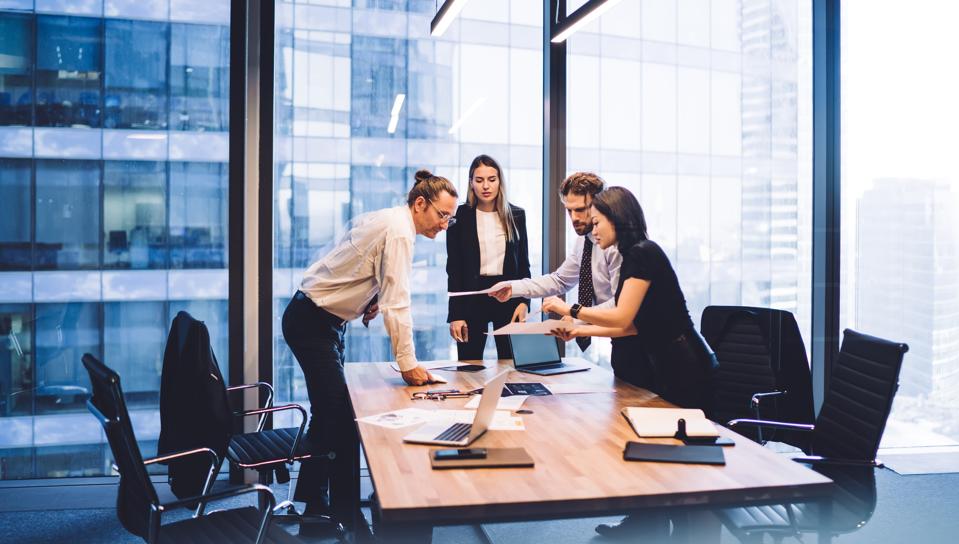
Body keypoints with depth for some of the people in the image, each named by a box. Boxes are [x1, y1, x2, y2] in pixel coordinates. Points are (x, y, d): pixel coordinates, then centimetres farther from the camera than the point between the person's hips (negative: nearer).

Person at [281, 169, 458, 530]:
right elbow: (397, 303, -24)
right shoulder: (399, 231, -21)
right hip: (313, 322, -10)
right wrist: (408, 363, -22)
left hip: (321, 320, 10)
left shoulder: (384, 219, 8)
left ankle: (312, 504, 25)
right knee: (341, 419, -10)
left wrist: (369, 297, 4)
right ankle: (345, 517, -3)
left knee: (328, 412, 15)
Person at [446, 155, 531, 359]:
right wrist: (456, 315, -6)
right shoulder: (460, 216, 0)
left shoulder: (516, 215, 6)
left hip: (508, 295, 2)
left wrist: (524, 301, -3)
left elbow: (523, 263, 10)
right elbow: (453, 269, -1)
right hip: (472, 297, -2)